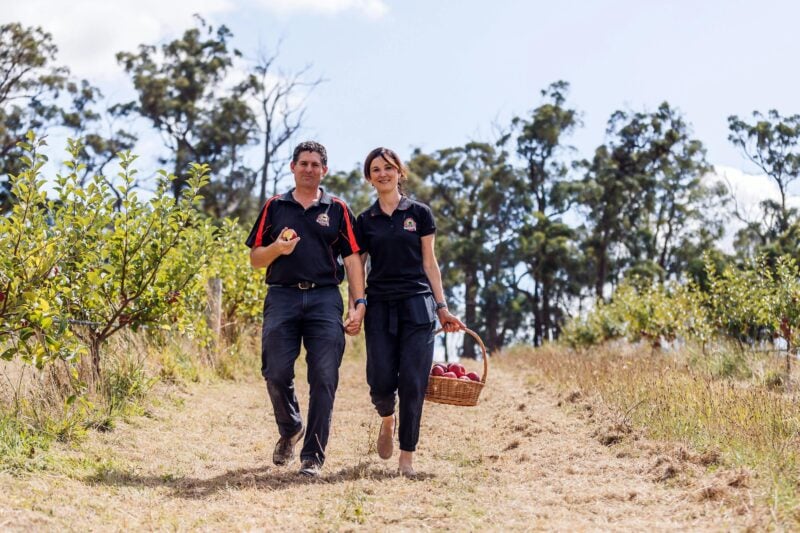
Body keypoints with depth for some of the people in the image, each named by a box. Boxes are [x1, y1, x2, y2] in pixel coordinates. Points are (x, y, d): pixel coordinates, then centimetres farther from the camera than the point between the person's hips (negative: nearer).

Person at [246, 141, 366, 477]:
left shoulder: (338, 210, 12)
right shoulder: (274, 207, 14)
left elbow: (352, 259, 7)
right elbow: (255, 259, 13)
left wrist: (359, 303, -5)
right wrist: (278, 248, -9)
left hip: (324, 299, -1)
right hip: (282, 297, 1)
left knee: (324, 379, -6)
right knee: (276, 373, -5)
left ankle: (312, 456, 0)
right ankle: (290, 430, 24)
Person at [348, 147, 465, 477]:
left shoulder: (419, 213, 5)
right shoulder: (365, 221, 10)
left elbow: (429, 263, 6)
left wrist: (442, 307, 2)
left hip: (417, 305, -1)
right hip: (380, 307, 1)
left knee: (413, 383, -5)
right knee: (381, 381, -6)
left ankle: (407, 456, 3)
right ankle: (387, 421, 28)